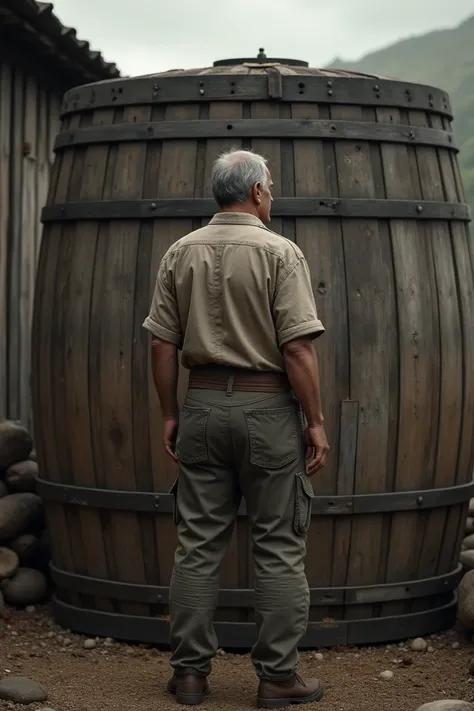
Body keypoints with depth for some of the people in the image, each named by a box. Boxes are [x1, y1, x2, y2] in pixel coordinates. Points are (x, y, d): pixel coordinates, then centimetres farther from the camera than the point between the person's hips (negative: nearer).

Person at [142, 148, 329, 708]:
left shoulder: (181, 253, 5)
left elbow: (162, 344, 4)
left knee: (197, 545, 10)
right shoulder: (280, 252, -9)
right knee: (279, 549, 4)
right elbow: (297, 349, -14)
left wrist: (169, 413, 13)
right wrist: (316, 421, -7)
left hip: (203, 405, 4)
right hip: (268, 408, -4)